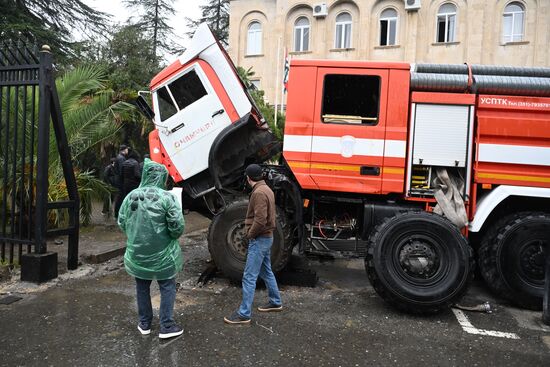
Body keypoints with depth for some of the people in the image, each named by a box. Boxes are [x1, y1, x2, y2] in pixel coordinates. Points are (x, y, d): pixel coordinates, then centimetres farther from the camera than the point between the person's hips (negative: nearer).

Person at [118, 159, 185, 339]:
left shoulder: (131, 196, -3)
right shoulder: (166, 197, -16)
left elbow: (121, 223, 4)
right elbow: (177, 226, -19)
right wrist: (173, 236, 2)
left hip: (137, 253, 4)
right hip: (162, 254, -4)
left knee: (142, 287, 20)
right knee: (167, 287, 11)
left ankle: (144, 324, 32)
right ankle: (166, 327, 15)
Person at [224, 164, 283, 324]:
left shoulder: (259, 192, -21)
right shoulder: (266, 189, 10)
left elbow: (260, 220, -28)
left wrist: (250, 234, -12)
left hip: (259, 239, -10)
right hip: (266, 237, 10)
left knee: (249, 277, -5)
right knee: (266, 272, 21)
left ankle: (244, 314, 1)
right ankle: (275, 302, 34)